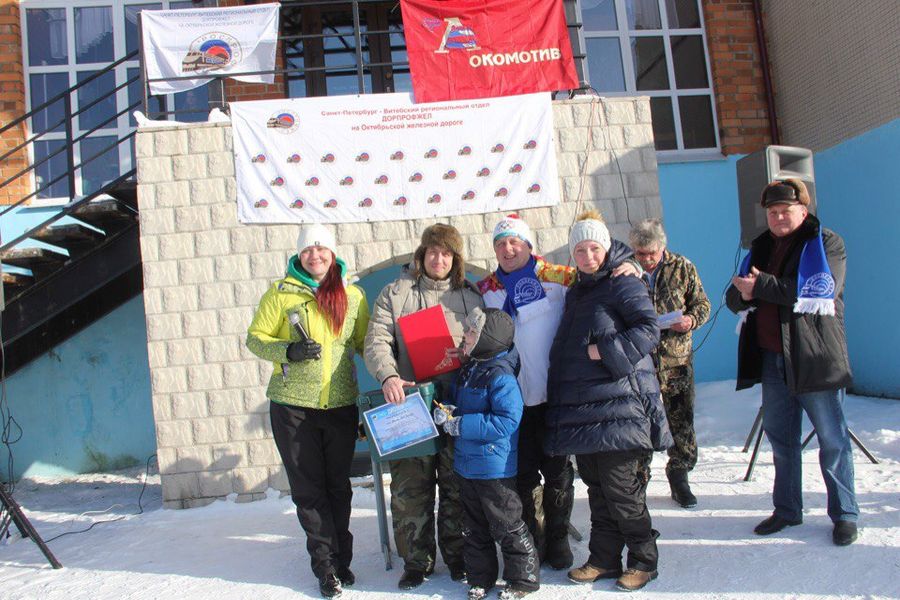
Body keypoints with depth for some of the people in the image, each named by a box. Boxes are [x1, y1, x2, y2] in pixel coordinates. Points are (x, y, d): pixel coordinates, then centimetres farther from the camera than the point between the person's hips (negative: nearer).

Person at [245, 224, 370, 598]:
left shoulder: (352, 295, 7)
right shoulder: (281, 292, 1)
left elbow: (366, 342, 10)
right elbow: (256, 338, 2)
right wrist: (288, 350, -16)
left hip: (341, 403, 2)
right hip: (292, 404, -1)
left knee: (338, 485, 12)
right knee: (308, 488, 4)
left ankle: (341, 559, 27)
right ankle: (326, 565, 16)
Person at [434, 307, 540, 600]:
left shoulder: (500, 375, -20)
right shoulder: (467, 370, 7)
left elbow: (507, 421, -27)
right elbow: (458, 400, 23)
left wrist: (461, 425, -24)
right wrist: (447, 412, -2)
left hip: (494, 468, -9)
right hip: (467, 464, 9)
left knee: (507, 526, 6)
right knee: (475, 527, 19)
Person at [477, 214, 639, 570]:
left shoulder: (555, 277, -1)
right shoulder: (486, 290, 9)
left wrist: (631, 269, -14)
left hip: (552, 393, -2)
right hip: (512, 397, 3)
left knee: (557, 470, 8)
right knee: (523, 473, 10)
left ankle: (557, 538, 24)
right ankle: (532, 540, 25)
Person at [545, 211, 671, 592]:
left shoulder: (623, 285, -4)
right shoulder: (575, 293, 19)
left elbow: (649, 328, -14)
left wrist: (607, 351, -18)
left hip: (618, 406, -7)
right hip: (582, 408, 8)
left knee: (622, 489, -3)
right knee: (596, 488, 13)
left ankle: (643, 560, 15)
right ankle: (604, 559, 24)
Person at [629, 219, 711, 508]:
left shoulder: (682, 268, 1)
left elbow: (702, 304, 9)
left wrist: (691, 320, -12)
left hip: (677, 357, 1)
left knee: (682, 420, 7)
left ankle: (679, 476, 24)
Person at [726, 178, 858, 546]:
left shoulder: (827, 243, -3)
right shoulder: (761, 247, 14)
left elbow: (823, 292, -20)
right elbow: (734, 298, 10)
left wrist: (763, 286, -21)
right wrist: (742, 294, -14)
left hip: (815, 358, -5)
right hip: (771, 358, 6)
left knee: (832, 439, 3)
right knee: (780, 436, 13)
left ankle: (845, 515, 16)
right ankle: (787, 509, 26)